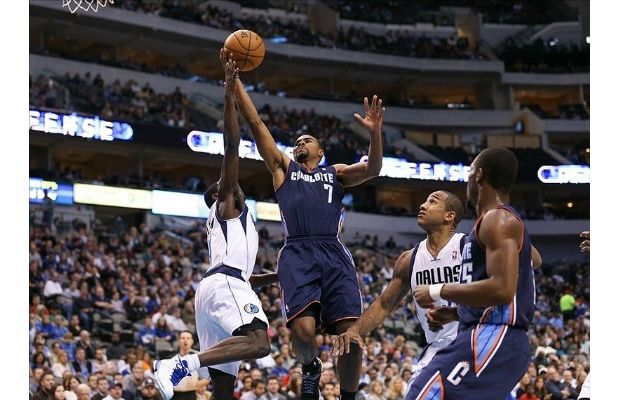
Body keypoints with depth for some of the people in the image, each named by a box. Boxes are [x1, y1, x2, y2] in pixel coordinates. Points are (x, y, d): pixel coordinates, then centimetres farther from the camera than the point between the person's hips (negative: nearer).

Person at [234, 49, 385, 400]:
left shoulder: (336, 173, 26)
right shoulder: (284, 168, 25)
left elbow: (373, 170, 7)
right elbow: (255, 123, 19)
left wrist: (375, 133, -10)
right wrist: (234, 79, 13)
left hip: (334, 254, 1)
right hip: (298, 254, -1)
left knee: (350, 335, -11)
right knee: (302, 328, -22)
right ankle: (310, 368, 11)